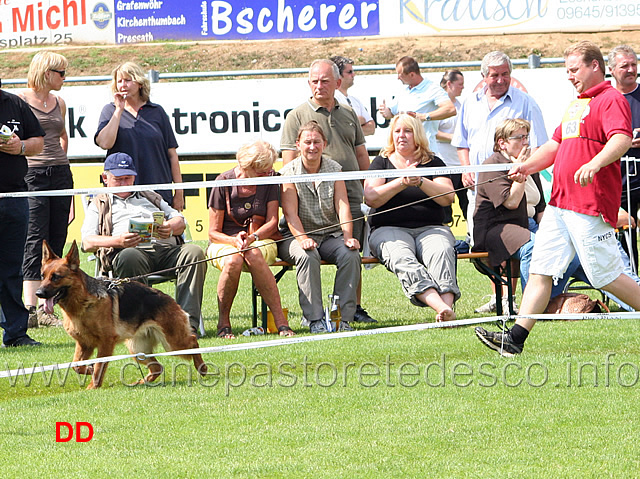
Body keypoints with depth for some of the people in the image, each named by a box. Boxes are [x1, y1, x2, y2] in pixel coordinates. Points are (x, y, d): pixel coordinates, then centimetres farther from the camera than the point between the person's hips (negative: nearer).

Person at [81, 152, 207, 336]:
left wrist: (171, 228, -2)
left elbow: (180, 221, 25)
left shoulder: (150, 197, 37)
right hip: (133, 250, -4)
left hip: (167, 248, 4)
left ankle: (187, 322, -39)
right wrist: (118, 241, -11)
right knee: (129, 258, -41)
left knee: (194, 252, -29)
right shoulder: (99, 205, 26)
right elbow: (87, 243, 9)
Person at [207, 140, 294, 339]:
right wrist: (235, 241, -23)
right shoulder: (224, 182, -5)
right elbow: (213, 232, -3)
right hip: (224, 242, -1)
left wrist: (252, 238, -22)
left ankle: (280, 320, -39)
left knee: (254, 255, -38)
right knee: (233, 261, -39)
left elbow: (272, 223, -2)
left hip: (261, 242, 1)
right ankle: (223, 322, -23)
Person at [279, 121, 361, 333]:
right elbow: (290, 213, -12)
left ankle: (343, 318, -23)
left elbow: (343, 206, -4)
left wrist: (348, 237, -22)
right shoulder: (289, 172, -2)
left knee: (351, 254, -28)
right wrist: (302, 239, -30)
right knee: (307, 256, -36)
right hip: (296, 235, -3)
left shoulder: (334, 169, 7)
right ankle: (315, 320, -34)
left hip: (330, 234, 3)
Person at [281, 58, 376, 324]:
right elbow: (289, 161, -2)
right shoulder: (297, 116, 3)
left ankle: (355, 308, 13)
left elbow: (362, 156, 22)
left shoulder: (349, 115, 18)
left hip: (351, 197, 4)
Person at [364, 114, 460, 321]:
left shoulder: (433, 163, 16)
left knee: (441, 251, -35)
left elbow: (447, 197, 1)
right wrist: (402, 182, -13)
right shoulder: (381, 162, 15)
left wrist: (420, 182, -13)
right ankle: (440, 306, -54)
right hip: (389, 229, -1)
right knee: (401, 258, -36)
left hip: (430, 228, 1)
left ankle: (447, 305, -53)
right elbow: (371, 198, -2)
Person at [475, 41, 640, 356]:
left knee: (606, 276, -5)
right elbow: (556, 145, 30)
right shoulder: (575, 105, 23)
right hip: (559, 203, 9)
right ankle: (516, 337, -4)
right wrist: (528, 166, 13)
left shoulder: (611, 99, -8)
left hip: (590, 206, -9)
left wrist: (594, 164, -42)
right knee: (541, 269, 1)